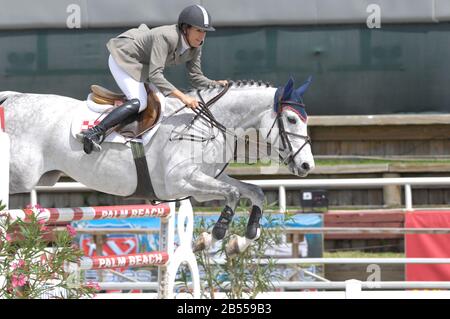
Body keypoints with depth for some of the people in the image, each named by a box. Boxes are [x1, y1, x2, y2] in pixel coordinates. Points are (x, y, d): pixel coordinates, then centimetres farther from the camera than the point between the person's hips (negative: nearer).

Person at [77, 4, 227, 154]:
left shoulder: (195, 47, -11)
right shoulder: (165, 37, -36)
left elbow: (196, 78, -2)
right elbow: (155, 75, -41)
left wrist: (216, 84, -21)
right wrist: (182, 96, -47)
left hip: (140, 65, 10)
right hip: (122, 57, -10)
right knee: (139, 102, -25)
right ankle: (92, 133, -29)